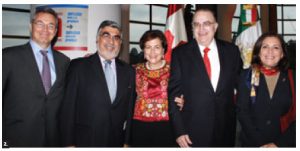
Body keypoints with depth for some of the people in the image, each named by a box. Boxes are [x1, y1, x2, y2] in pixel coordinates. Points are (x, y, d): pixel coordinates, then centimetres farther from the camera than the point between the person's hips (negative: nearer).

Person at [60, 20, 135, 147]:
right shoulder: (78, 66, -5)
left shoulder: (128, 71, 4)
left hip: (117, 141, 3)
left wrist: (128, 141, 4)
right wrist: (69, 143, -9)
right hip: (85, 141, -3)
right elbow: (68, 107, -6)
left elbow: (130, 108, 8)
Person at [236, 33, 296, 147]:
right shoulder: (247, 76, -5)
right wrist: (261, 144, -13)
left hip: (284, 144, 1)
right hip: (251, 143, -1)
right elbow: (242, 112, -8)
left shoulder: (290, 78, -2)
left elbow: (294, 117, -3)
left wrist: (279, 144, -12)